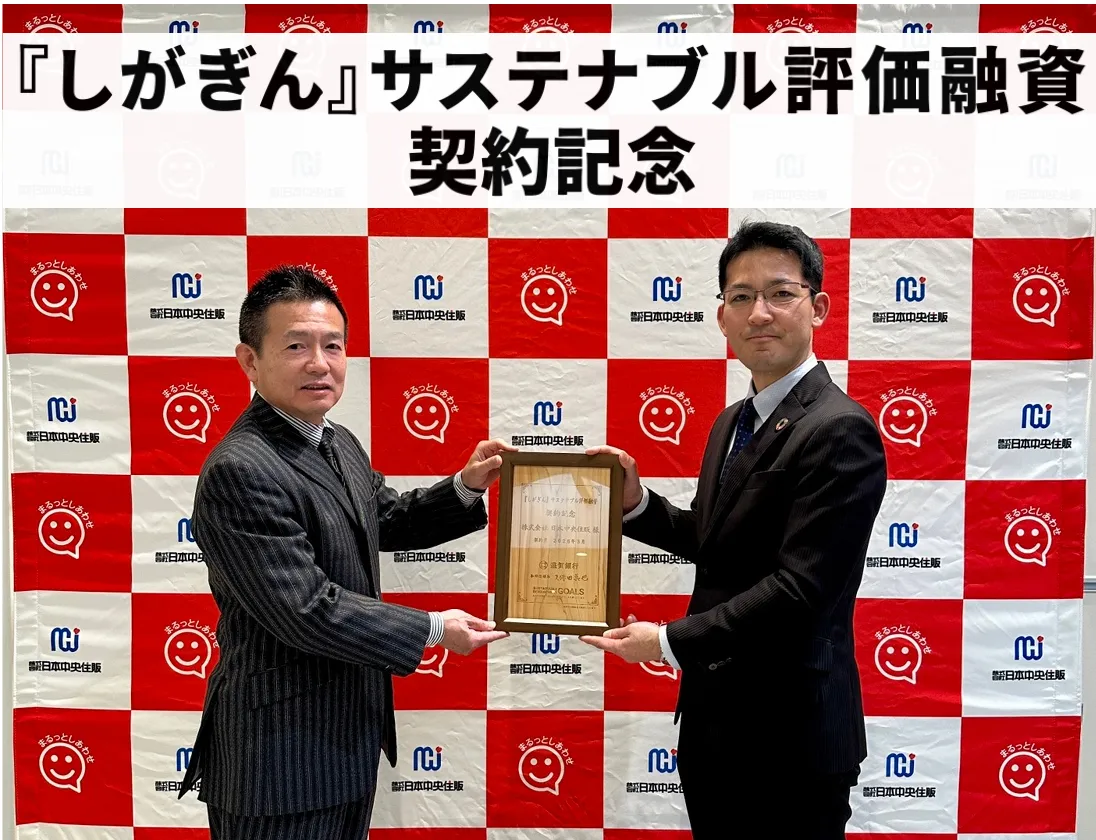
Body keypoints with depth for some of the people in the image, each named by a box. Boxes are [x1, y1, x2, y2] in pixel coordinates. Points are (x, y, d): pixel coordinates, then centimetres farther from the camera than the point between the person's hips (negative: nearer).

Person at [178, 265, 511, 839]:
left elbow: (389, 521, 20)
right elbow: (307, 611, -26)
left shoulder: (339, 444, 6)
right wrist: (434, 630, -17)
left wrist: (466, 487, 2)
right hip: (283, 753, -9)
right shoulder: (239, 472, -24)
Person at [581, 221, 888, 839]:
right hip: (714, 719, 8)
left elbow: (798, 590, -25)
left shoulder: (840, 431, -20)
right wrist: (636, 500, -1)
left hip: (787, 739, -8)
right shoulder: (733, 422, 9)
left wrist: (668, 642, -19)